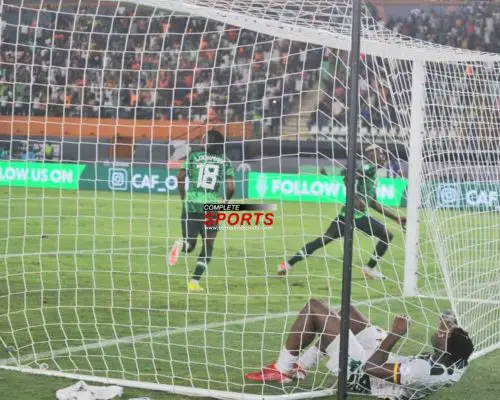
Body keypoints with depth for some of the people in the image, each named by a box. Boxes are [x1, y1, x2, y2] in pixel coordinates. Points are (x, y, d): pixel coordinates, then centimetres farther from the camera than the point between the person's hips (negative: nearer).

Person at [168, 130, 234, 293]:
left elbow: (180, 177, -4)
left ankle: (181, 244, -24)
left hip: (191, 204, 1)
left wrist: (184, 197, 10)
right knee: (208, 246, 13)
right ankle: (194, 282, 2)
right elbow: (230, 188, -3)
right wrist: (225, 201, 17)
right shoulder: (225, 162, 5)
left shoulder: (193, 156, 6)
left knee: (190, 244, 14)